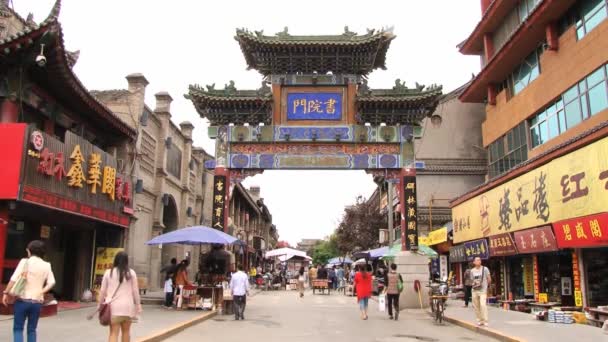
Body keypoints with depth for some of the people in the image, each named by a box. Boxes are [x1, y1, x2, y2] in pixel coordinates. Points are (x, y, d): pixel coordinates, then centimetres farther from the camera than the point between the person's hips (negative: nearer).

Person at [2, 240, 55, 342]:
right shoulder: (46, 265, 5)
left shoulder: (25, 262, -4)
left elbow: (14, 279, -12)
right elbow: (51, 282, -4)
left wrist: (5, 293, -6)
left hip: (22, 300, -3)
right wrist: (41, 292, -4)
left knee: (18, 328, 6)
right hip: (37, 302, 3)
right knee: (32, 330, 13)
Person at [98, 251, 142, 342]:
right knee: (126, 331, 16)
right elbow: (135, 291, 2)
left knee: (113, 333, -1)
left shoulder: (108, 272, 2)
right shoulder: (131, 273, 0)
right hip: (127, 306, 0)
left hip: (113, 306, 0)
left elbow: (102, 291, 6)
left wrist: (100, 304, 18)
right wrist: (138, 304, 11)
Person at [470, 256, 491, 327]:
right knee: (476, 306, 6)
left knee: (483, 305, -17)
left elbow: (489, 279, 3)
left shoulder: (485, 269, -3)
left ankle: (485, 321, -10)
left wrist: (486, 285, 9)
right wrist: (473, 284, -3)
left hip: (483, 290, -4)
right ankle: (479, 320, 19)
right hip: (475, 291, 4)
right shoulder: (472, 270, 8)